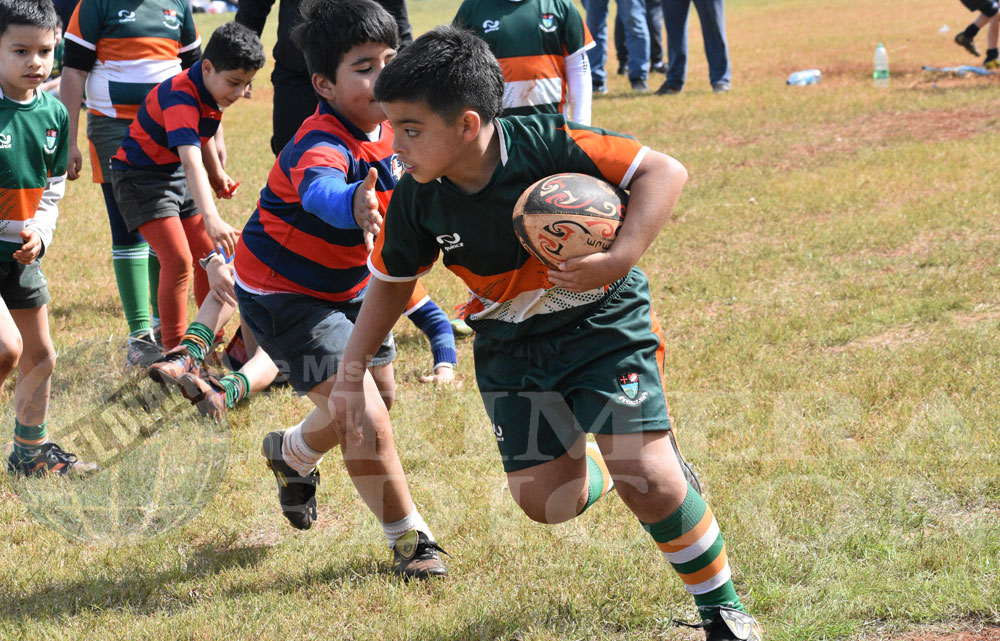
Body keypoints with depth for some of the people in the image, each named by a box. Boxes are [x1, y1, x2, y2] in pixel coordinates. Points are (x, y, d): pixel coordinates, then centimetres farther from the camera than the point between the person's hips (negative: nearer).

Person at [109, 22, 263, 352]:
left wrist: (217, 172, 25)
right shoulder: (181, 98, -33)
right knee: (178, 260, -19)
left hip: (175, 175, 9)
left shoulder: (212, 89, -6)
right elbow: (191, 164, -47)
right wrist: (211, 219, -57)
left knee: (208, 258, 9)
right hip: (141, 175, -9)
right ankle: (174, 351, -11)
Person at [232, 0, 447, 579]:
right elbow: (319, 189, -60)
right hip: (284, 297, -9)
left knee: (381, 396, 24)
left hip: (347, 285, 9)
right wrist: (353, 204, -80)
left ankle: (293, 452, 52)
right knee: (365, 421, -16)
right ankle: (410, 540, 3)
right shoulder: (323, 145, -35)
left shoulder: (383, 129, -8)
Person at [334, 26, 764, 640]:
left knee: (650, 481, -15)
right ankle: (595, 467, 34)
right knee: (545, 500, -3)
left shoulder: (546, 145, -26)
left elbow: (664, 171, -24)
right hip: (512, 347, 4)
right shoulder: (416, 201, -12)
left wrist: (620, 260, -35)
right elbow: (391, 283, 7)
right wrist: (351, 374, 5)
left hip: (604, 323, -4)